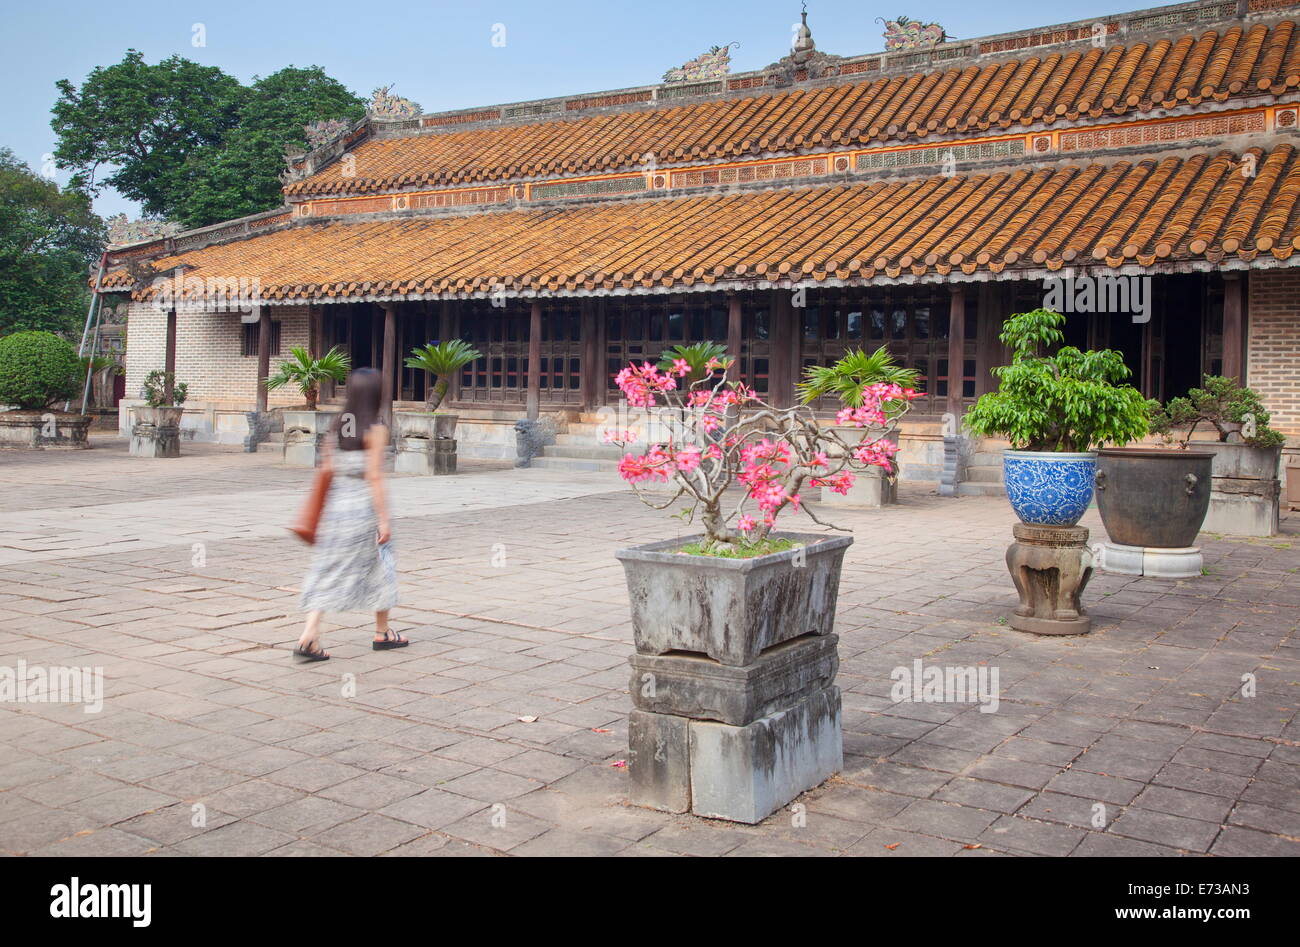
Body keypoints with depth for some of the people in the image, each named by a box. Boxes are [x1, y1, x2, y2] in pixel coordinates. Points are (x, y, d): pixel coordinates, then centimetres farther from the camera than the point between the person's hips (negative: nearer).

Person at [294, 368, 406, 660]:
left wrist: (323, 516, 17)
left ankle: (309, 637, -6)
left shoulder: (337, 428, 7)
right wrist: (383, 520, -12)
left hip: (336, 505, 5)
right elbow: (374, 477, -15)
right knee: (380, 568, 13)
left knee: (329, 570, 5)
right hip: (365, 506, -5)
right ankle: (382, 633, 25)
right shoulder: (375, 430, -11)